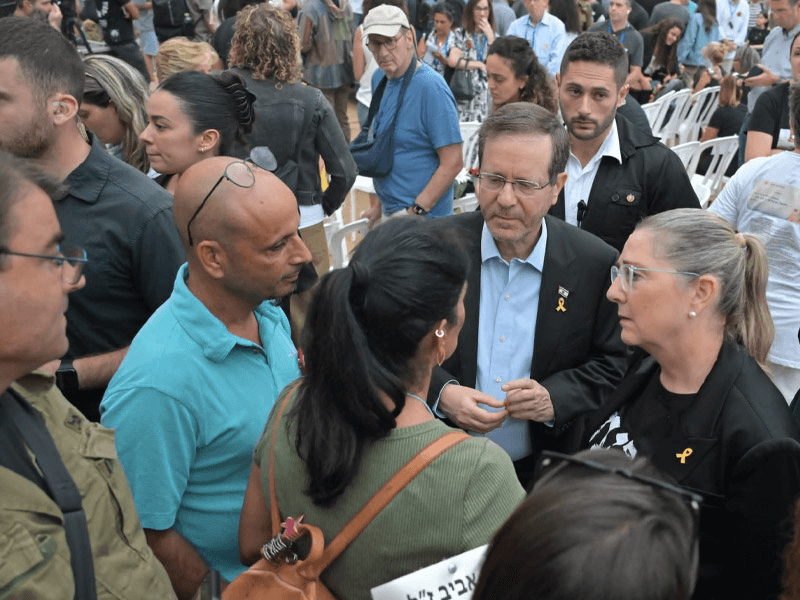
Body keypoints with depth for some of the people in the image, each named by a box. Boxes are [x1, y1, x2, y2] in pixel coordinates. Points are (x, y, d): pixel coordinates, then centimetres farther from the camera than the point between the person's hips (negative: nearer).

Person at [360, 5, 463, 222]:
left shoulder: (431, 87, -16)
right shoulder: (379, 78, 7)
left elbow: (453, 162, -19)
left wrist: (415, 212, -19)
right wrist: (379, 203, 15)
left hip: (423, 215, -7)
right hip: (388, 211, 7)